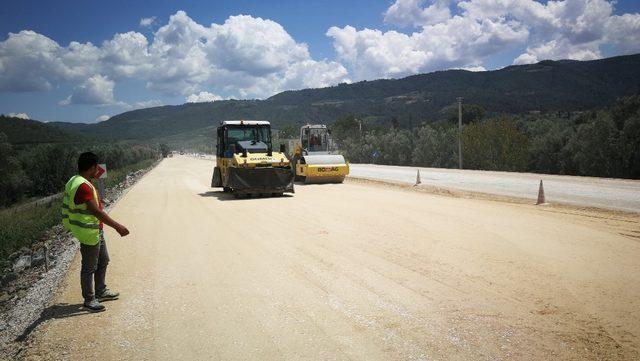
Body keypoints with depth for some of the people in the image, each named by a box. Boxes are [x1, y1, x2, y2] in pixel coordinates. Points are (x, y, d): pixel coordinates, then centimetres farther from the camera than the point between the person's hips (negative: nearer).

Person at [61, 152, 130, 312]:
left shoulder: (77, 181, 8)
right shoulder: (82, 186, -26)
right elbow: (96, 211, -33)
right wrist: (117, 226, -33)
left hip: (96, 231, 11)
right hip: (88, 233, -11)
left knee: (103, 261, 22)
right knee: (89, 267, 4)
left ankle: (101, 292, 37)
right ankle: (89, 299, 19)